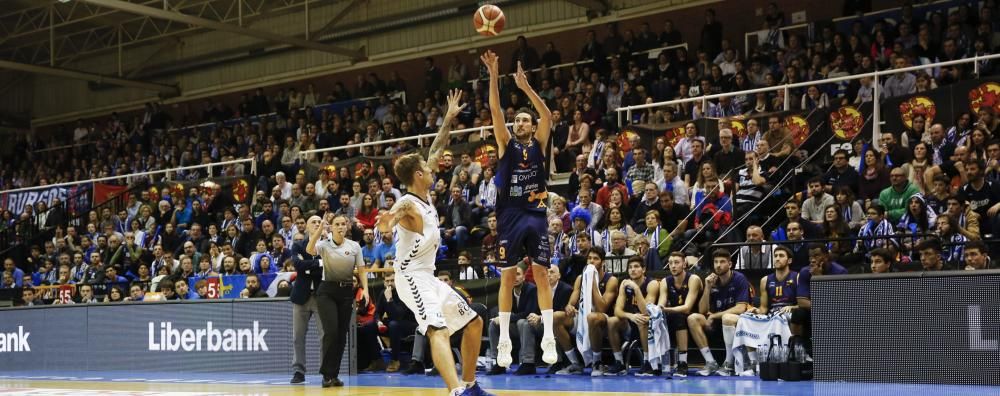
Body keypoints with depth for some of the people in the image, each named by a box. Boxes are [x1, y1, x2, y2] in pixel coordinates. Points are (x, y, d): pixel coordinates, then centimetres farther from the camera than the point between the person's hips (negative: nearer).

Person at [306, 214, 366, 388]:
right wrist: (319, 229, -32)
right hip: (327, 291, -3)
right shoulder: (325, 244, -4)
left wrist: (365, 289, -10)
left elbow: (361, 270, 4)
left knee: (342, 335, 4)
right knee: (331, 332, -15)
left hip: (346, 292, 3)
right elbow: (309, 250, -25)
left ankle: (334, 374, 14)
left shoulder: (355, 246, 3)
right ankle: (327, 375, -6)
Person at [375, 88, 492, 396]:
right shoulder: (407, 203, -16)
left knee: (474, 323, 16)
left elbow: (436, 151, 20)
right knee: (439, 330, -31)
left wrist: (449, 119, 21)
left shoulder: (425, 194, 9)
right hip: (413, 277, -11)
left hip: (429, 277, 11)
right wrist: (387, 221, -64)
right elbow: (384, 226, -40)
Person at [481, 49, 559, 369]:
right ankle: (504, 340, 5)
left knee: (541, 274, -1)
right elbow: (495, 111, -3)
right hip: (510, 216, 0)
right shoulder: (506, 144, 9)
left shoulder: (539, 144, 8)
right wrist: (494, 76, -13)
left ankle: (548, 337, 1)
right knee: (507, 277, 2)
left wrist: (525, 86, -17)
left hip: (535, 214, 0)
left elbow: (547, 115, -8)